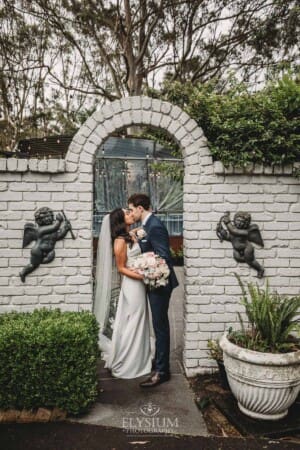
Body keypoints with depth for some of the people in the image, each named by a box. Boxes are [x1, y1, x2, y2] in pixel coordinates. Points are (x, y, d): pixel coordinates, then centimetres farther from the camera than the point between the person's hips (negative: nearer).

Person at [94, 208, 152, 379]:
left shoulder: (131, 237, 10)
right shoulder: (120, 240, -15)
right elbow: (121, 268, -15)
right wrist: (142, 276, -20)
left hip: (139, 285, 9)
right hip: (131, 285, -9)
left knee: (138, 325, 17)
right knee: (131, 326, 3)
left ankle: (137, 361, 32)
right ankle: (127, 365, 18)